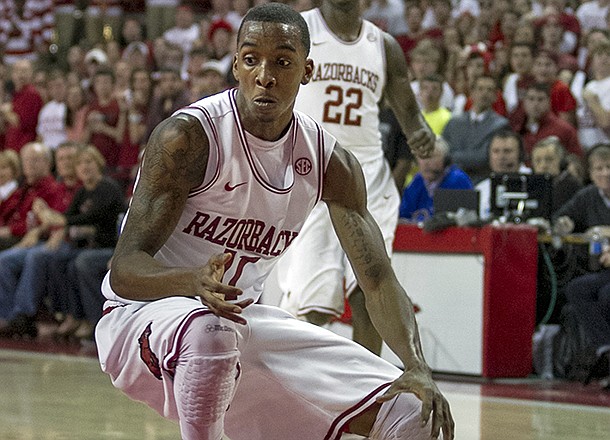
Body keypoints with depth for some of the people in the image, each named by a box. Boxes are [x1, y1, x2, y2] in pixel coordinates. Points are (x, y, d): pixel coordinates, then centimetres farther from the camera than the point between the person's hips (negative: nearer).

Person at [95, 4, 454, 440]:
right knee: (210, 331, -44)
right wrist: (196, 282, -46)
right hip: (139, 318, -6)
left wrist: (418, 370, -23)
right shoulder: (188, 136, -20)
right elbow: (124, 270, -23)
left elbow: (379, 280, -5)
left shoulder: (331, 162, -3)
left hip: (240, 318, 6)